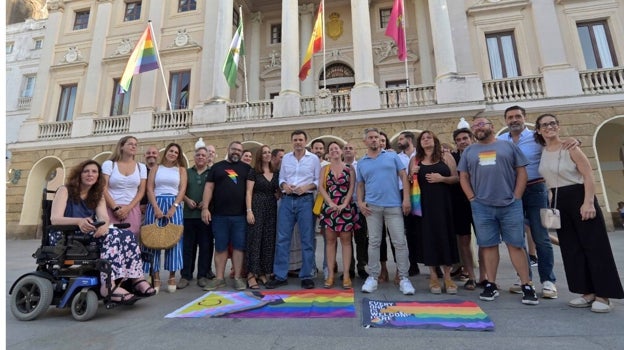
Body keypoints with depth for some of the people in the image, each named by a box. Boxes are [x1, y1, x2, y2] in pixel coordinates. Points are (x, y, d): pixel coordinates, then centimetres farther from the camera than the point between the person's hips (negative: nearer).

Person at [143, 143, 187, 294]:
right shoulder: (156, 168, 12)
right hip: (155, 204, 1)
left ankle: (172, 277, 6)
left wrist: (173, 207, -12)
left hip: (174, 205, -1)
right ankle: (156, 277, 6)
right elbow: (149, 189, 3)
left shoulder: (181, 169, 10)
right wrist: (156, 208, -10)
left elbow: (182, 189, 1)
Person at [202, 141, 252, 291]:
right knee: (220, 247, 8)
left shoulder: (246, 168, 11)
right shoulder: (217, 167, 11)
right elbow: (209, 187, 5)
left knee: (239, 246, 4)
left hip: (240, 215, 0)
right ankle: (219, 278, 19)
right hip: (220, 215, 1)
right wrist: (205, 208, -5)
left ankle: (238, 277, 13)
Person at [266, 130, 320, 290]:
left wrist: (306, 187, -16)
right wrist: (284, 185, -7)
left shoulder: (313, 158, 3)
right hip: (287, 200, 3)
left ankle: (306, 276, 15)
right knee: (282, 238, 3)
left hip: (305, 200, -2)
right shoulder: (285, 158, 12)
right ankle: (280, 276, 14)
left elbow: (318, 180, 0)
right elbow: (281, 178, 14)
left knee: (307, 239, 3)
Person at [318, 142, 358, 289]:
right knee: (330, 240, 4)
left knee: (346, 240, 1)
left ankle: (346, 275, 6)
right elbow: (321, 187, 0)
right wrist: (330, 203, -13)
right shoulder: (324, 169, 10)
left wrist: (344, 204, -14)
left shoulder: (350, 169, 6)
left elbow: (351, 188, -1)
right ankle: (330, 275, 10)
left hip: (345, 208, -1)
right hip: (329, 208, 1)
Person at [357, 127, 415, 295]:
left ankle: (404, 278, 13)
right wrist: (360, 202, -2)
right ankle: (373, 277, 17)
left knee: (400, 242, 1)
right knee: (374, 242, 6)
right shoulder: (361, 163, 11)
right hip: (372, 207, 1)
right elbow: (360, 185, 14)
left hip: (394, 205, -1)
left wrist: (406, 198, -6)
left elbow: (404, 176, 4)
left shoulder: (392, 156, 7)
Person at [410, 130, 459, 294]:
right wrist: (412, 174, -9)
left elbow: (457, 178, 3)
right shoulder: (415, 160, 9)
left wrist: (442, 178, -14)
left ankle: (447, 276, 14)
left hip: (443, 202, 0)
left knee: (446, 235, 2)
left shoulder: (446, 156, 6)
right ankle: (433, 276, 14)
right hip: (424, 204, 1)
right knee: (428, 236, 3)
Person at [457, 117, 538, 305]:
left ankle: (527, 286, 13)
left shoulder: (508, 146, 8)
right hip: (481, 207, 1)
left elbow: (522, 172, 4)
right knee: (488, 246, 6)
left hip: (510, 205, -1)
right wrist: (472, 199, -1)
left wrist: (516, 197, -5)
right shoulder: (469, 151, 12)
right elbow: (463, 177, 9)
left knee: (516, 245, 3)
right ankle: (491, 285, 15)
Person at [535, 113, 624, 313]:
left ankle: (603, 295, 8)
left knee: (594, 244, -1)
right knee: (571, 248, 9)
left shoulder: (569, 147, -8)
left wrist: (589, 202, -20)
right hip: (558, 202, 6)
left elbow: (588, 174, -12)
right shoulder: (542, 153, 6)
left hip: (579, 197, -5)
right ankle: (588, 292, 19)